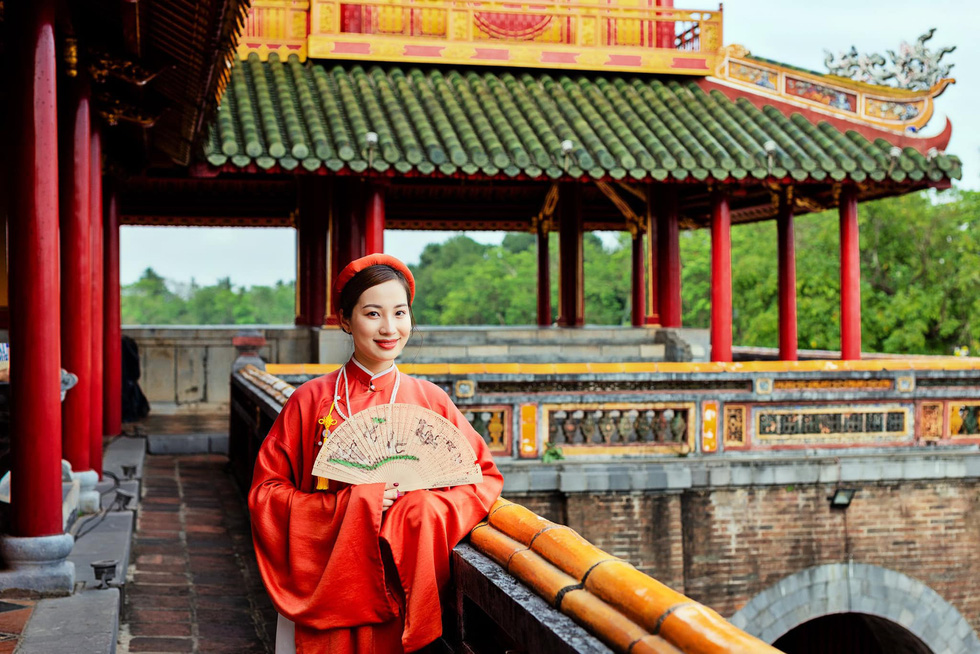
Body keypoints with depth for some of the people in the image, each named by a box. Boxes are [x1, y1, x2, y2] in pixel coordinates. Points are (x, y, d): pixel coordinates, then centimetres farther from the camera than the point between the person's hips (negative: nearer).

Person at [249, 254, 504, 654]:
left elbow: (486, 476, 2)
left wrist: (424, 509, -15)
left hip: (402, 595, 1)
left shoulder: (431, 401, 1)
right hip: (325, 594, -1)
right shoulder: (313, 400, -2)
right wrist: (351, 504, -16)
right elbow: (265, 492, -3)